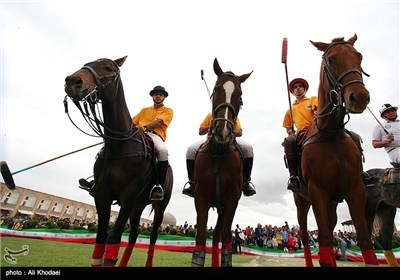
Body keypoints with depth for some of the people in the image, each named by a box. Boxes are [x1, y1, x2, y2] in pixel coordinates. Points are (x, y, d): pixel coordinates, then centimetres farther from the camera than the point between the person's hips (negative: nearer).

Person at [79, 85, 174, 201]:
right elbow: (132, 122, 20)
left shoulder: (168, 111, 15)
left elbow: (159, 122, -6)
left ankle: (159, 186, -38)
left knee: (162, 151, -39)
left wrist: (144, 128, -24)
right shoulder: (144, 109, 31)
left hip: (155, 135, -5)